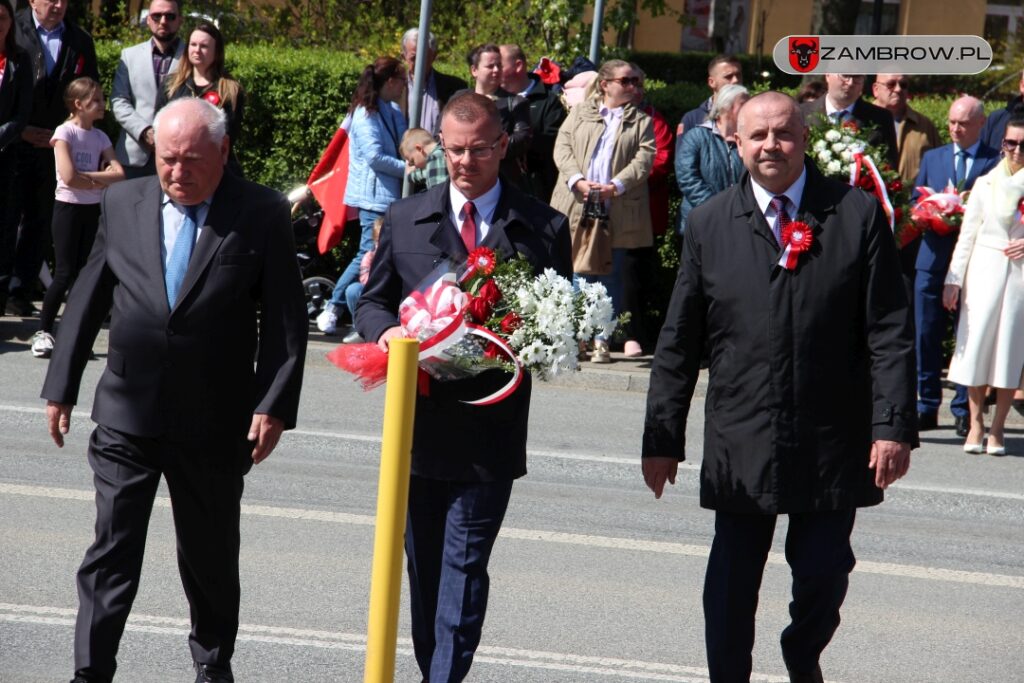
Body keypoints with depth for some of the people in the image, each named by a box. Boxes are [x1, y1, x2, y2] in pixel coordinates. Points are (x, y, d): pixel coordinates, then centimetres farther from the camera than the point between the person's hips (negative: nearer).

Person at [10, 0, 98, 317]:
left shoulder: (80, 41, 8)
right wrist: (18, 129, -10)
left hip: (54, 146, 4)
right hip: (12, 144, -3)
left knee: (40, 221, 6)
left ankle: (20, 292, 14)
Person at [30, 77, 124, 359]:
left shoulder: (100, 137, 7)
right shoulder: (65, 132, -9)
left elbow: (119, 175, -4)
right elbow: (69, 177, -20)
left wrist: (87, 176, -16)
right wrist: (100, 180, -6)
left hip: (93, 209, 5)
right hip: (68, 207, -5)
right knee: (64, 273, -8)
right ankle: (43, 331, 3)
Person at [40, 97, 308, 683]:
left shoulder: (262, 215, -6)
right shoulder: (124, 203, 3)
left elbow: (286, 320, -5)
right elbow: (88, 301, 9)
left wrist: (274, 406, -11)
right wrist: (62, 386, 9)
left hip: (214, 423, -1)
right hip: (126, 414, 2)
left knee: (211, 557, 13)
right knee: (111, 552, 1)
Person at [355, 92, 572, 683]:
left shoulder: (543, 228, 2)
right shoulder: (405, 219, 8)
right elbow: (372, 301, 13)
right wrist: (387, 331, -10)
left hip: (490, 429, -3)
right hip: (418, 421, 3)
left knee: (464, 568, -6)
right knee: (424, 567, 13)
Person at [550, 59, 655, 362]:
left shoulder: (641, 121, 11)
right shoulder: (579, 113, 14)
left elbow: (644, 159, -1)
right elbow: (562, 147, 4)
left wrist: (617, 186, -15)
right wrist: (577, 180, -13)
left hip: (617, 212, -1)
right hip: (576, 208, 1)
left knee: (610, 276, 0)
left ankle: (602, 340, 3)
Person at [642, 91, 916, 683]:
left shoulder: (858, 216, -1)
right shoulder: (709, 224, 2)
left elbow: (891, 333, -3)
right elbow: (679, 342, 5)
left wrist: (894, 428, -11)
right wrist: (662, 437, 3)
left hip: (834, 443, 0)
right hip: (739, 443, 1)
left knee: (823, 576, 9)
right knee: (731, 588, 4)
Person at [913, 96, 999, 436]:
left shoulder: (996, 162, 3)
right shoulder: (932, 157, 17)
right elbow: (915, 202, 16)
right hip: (933, 258, 3)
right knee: (925, 334, 1)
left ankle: (964, 410, 7)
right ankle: (927, 405, 10)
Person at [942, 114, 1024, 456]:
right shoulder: (986, 183, 5)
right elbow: (967, 234, 7)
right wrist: (953, 279, 3)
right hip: (985, 270, 1)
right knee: (976, 342, 0)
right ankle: (975, 423, 11)